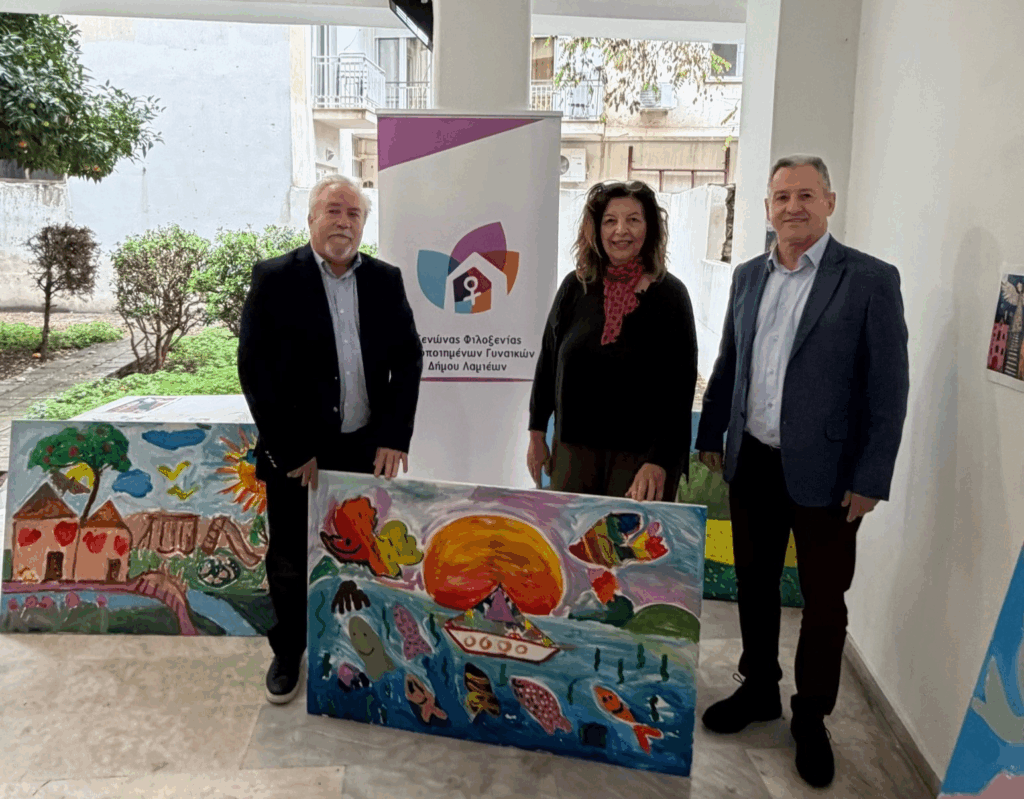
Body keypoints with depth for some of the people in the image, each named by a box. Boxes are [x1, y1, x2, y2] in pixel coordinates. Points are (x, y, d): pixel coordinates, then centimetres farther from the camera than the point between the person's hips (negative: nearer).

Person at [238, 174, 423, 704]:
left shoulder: (386, 280, 6)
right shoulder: (274, 279, -4)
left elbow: (408, 357, 5)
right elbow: (254, 368, -8)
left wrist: (394, 436, -5)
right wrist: (291, 450, -11)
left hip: (368, 450, 2)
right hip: (297, 456, -2)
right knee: (290, 563, 12)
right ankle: (288, 652, 35)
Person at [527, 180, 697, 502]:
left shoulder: (669, 294, -4)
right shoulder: (576, 286, 4)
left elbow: (681, 385, -8)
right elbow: (548, 362, 11)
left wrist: (660, 462, -16)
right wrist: (536, 432, 9)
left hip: (642, 452, -2)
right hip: (573, 447, 3)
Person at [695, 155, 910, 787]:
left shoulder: (871, 280, -9)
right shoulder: (749, 276, 7)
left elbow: (889, 389, -10)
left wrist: (870, 480, -12)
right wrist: (711, 436, 12)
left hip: (824, 474, -4)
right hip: (751, 464, 5)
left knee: (824, 601, 9)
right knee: (755, 585, 17)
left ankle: (811, 717, 30)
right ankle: (759, 690, 38)